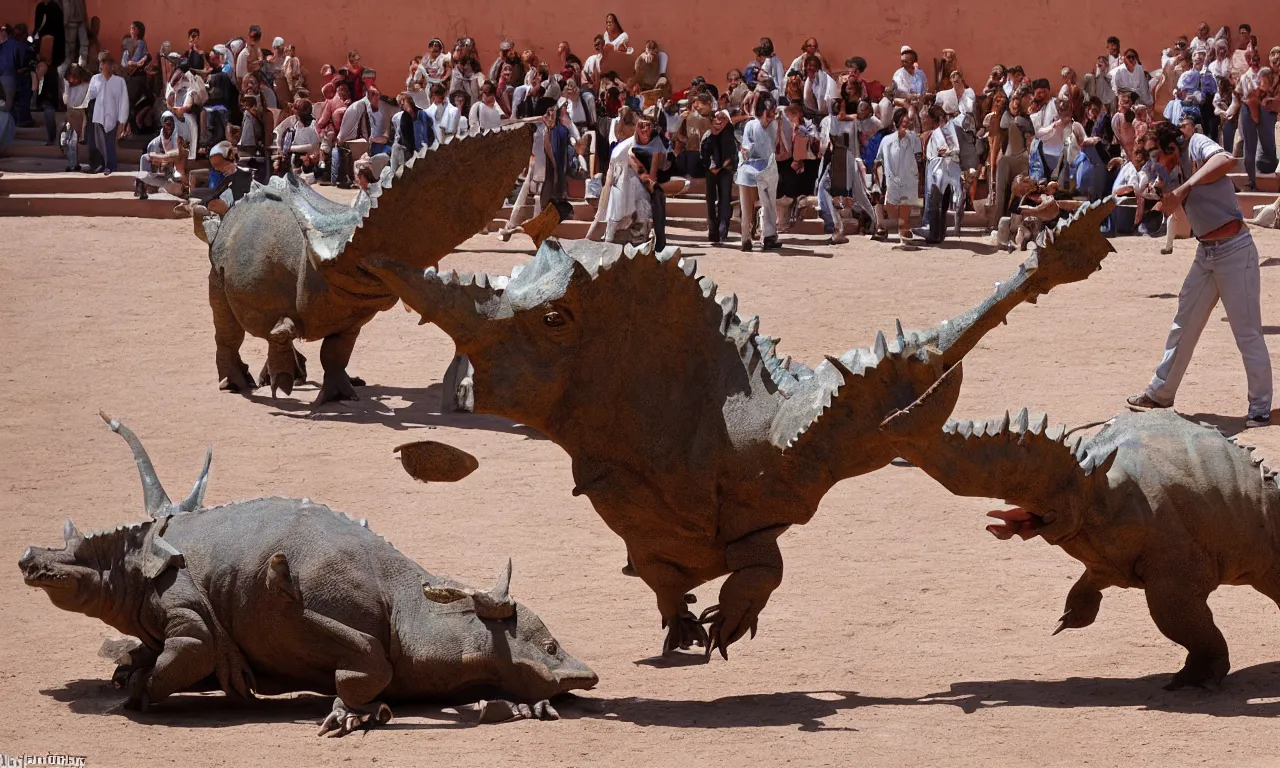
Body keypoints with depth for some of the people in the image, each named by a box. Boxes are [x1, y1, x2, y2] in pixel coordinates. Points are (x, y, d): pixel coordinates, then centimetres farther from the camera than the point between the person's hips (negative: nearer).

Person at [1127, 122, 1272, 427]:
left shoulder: (1196, 144, -12)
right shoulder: (1175, 169, 13)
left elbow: (1226, 160, -32)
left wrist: (1184, 188, -34)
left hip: (1234, 250, -9)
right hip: (1206, 253, 9)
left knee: (1247, 333, -3)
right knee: (1184, 325, 17)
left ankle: (1260, 408, 4)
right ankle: (1161, 393, 29)